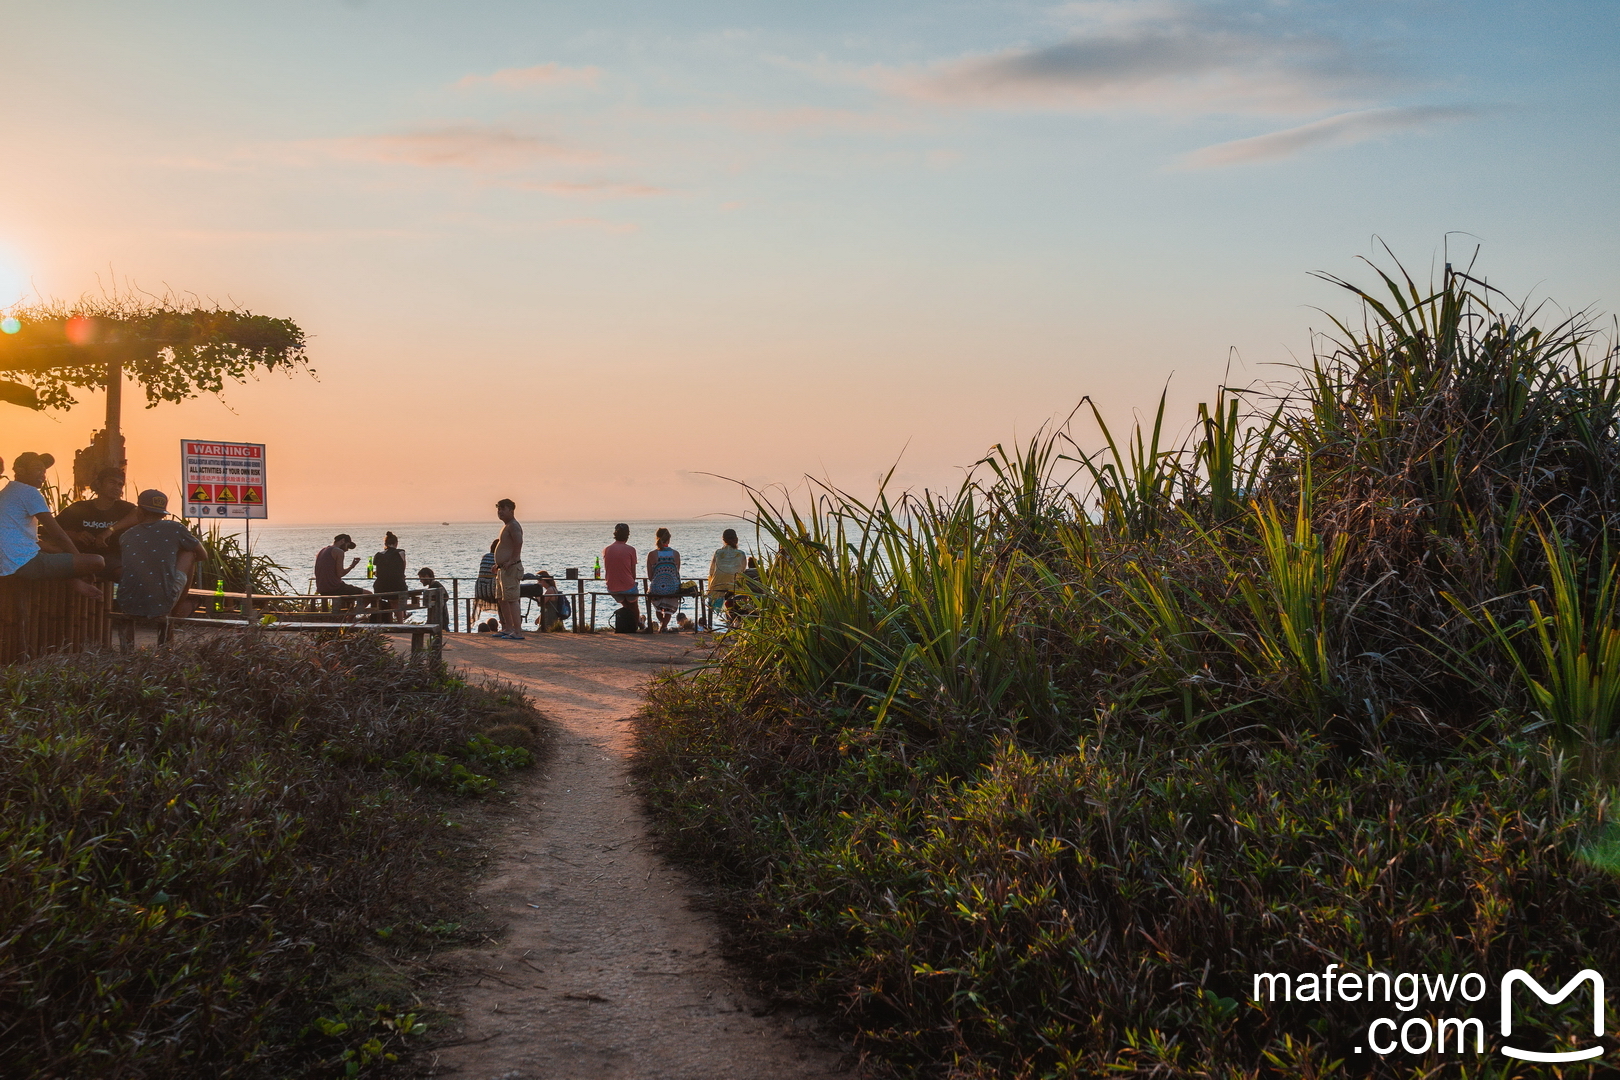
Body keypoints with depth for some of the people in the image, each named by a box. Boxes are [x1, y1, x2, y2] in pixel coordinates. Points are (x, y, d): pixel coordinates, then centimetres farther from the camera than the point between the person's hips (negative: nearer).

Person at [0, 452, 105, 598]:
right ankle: (78, 581, 8)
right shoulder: (29, 492, -8)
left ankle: (77, 581, 12)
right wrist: (80, 559, 1)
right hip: (26, 563, -11)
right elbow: (57, 534, -9)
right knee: (97, 562, -20)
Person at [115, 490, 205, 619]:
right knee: (189, 552, 19)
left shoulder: (126, 536, 12)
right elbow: (201, 554, 18)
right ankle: (180, 606, 26)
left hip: (126, 607, 3)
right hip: (161, 607, -3)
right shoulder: (174, 529, 4)